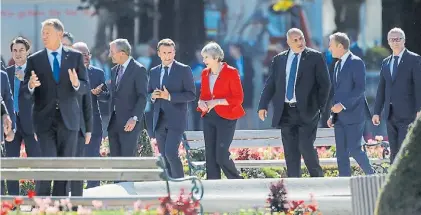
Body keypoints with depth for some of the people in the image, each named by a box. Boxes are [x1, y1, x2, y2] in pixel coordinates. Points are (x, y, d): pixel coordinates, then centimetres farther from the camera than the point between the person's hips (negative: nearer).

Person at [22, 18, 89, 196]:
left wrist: (76, 84, -20)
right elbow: (24, 92, 1)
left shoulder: (75, 57, 5)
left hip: (68, 119, 2)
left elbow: (85, 88, 3)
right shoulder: (34, 60, 3)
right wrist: (31, 86, -23)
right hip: (45, 120, -2)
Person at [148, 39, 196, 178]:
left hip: (176, 120, -5)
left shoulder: (184, 70, -2)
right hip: (159, 121, 6)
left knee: (171, 153, -18)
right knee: (164, 156, 5)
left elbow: (191, 95, -8)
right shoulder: (154, 72, 14)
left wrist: (169, 96, -18)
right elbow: (148, 94, 19)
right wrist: (153, 96, -5)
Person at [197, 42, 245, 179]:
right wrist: (201, 102, -2)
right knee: (210, 156, 3)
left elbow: (238, 98, -10)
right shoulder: (205, 73, 11)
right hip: (209, 117, 6)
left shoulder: (231, 72, -8)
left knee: (221, 156, -12)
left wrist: (216, 102, -19)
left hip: (226, 117, -6)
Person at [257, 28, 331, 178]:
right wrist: (263, 105, 2)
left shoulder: (315, 57, 1)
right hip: (285, 112, 4)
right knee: (290, 151, 4)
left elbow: (325, 84, 1)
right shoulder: (279, 60, 11)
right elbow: (270, 84, 12)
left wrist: (320, 106, -6)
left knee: (305, 146, -12)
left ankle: (317, 178, 6)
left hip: (306, 110, -4)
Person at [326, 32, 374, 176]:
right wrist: (332, 115, 14)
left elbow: (360, 88, -17)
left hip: (354, 115, -8)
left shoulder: (356, 63, -8)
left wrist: (343, 105, -22)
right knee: (341, 153, 2)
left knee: (354, 149, -12)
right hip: (340, 116, 8)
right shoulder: (338, 64, 18)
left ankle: (371, 176, 7)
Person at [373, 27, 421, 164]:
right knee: (394, 152, 6)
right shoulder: (386, 63, 16)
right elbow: (381, 89, 17)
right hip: (390, 115, 6)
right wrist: (377, 112, 12)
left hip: (407, 114, -6)